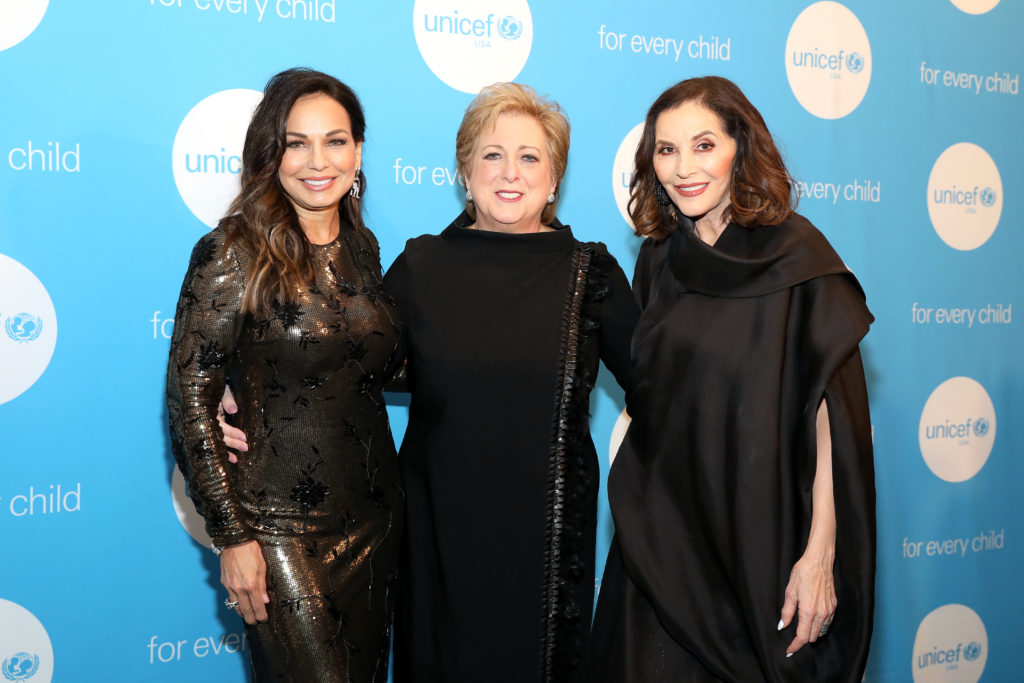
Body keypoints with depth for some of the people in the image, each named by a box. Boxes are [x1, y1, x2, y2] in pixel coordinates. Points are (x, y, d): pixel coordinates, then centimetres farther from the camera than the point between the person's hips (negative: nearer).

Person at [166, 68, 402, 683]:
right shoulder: (234, 253, -13)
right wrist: (232, 537, -14)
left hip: (375, 516, 6)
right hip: (283, 528, -6)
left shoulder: (362, 247, 5)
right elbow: (190, 400, -13)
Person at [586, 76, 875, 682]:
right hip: (661, 539, 5)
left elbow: (833, 415, -13)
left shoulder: (796, 255, -9)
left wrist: (819, 555, -18)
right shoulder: (660, 260, 7)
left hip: (758, 541, -4)